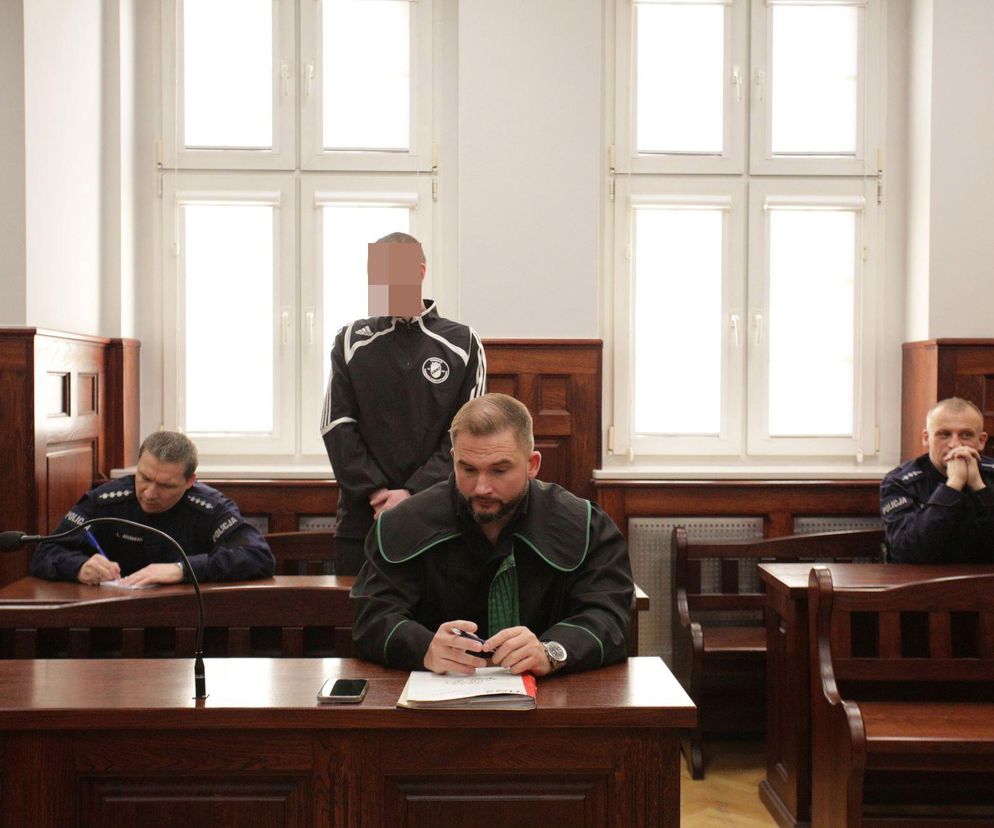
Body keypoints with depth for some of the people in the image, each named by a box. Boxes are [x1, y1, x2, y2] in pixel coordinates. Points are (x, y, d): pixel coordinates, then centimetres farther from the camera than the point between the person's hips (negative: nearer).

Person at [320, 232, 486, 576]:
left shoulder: (462, 344, 3)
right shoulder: (351, 342, 7)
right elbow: (337, 428, 1)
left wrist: (414, 492, -12)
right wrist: (376, 492, -10)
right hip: (361, 517, 1)